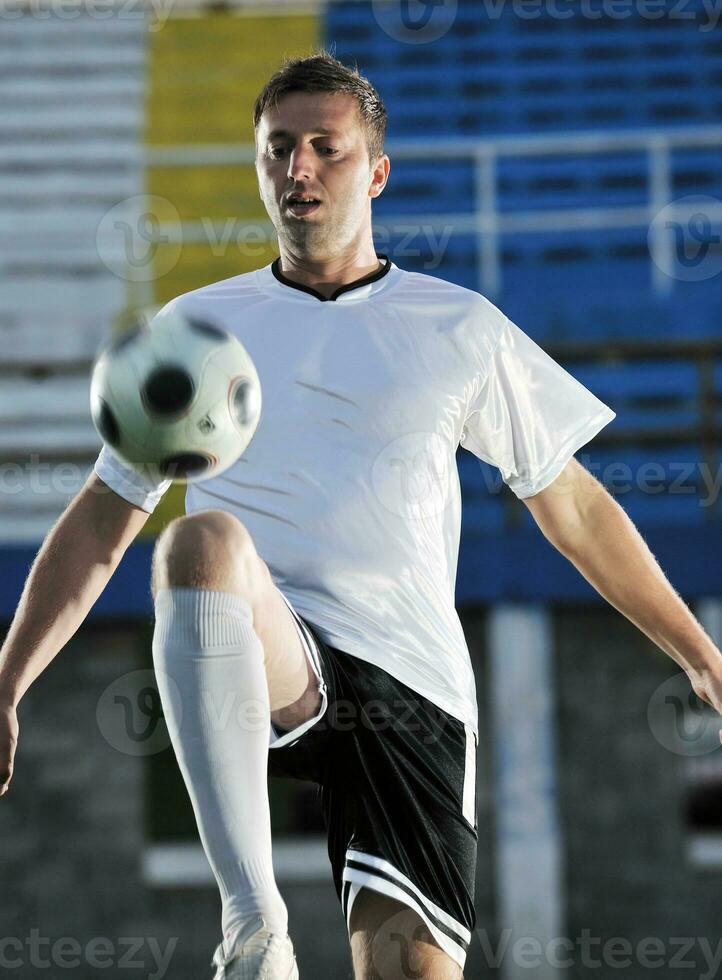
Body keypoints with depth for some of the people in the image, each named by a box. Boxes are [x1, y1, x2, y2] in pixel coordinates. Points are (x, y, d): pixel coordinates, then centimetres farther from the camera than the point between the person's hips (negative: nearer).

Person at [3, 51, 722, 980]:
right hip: (254, 672, 0)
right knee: (201, 540, -35)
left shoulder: (460, 329, 13)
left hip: (412, 684, 0)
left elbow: (574, 509, 20)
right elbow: (99, 525, 21)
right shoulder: (195, 327, 15)